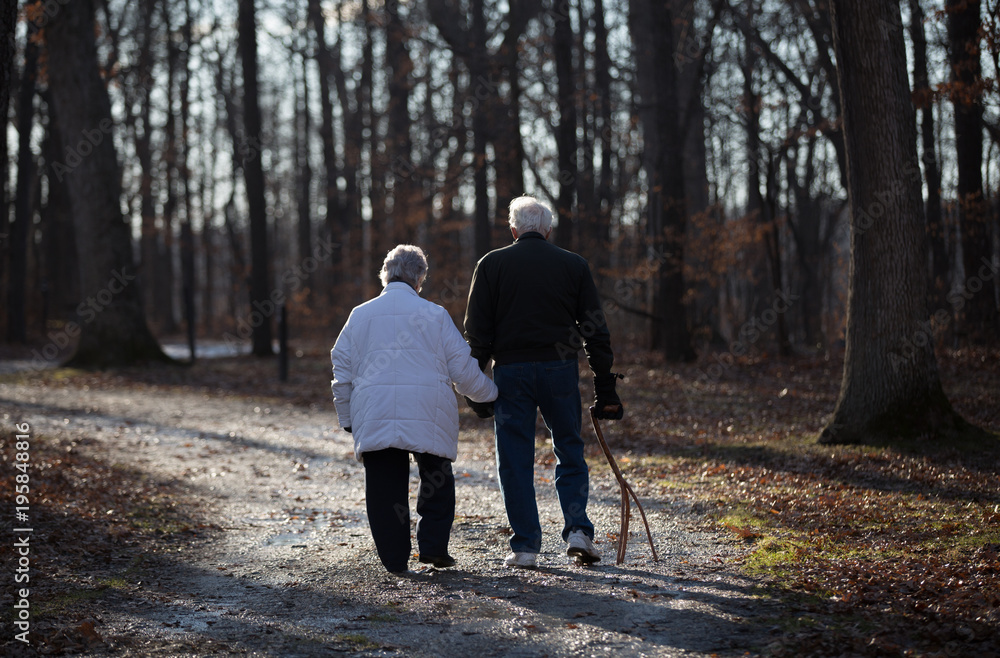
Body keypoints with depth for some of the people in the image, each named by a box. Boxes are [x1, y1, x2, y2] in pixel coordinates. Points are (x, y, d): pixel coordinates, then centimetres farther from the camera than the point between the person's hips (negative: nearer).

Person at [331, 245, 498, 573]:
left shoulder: (360, 315, 9)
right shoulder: (434, 314, 3)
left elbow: (342, 370, 11)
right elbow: (463, 367, 5)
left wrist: (348, 418, 19)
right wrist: (489, 392, 22)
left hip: (374, 417, 1)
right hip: (428, 415, -1)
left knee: (385, 486, 6)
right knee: (437, 479, 14)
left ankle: (394, 558, 6)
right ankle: (433, 546, 5)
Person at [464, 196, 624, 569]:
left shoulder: (491, 265, 4)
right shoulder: (574, 265, 7)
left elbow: (477, 331, 0)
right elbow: (596, 331, 6)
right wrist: (605, 388, 9)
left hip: (511, 370, -1)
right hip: (560, 369, 1)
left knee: (515, 461, 5)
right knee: (570, 453, 14)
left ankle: (525, 546, 5)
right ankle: (577, 530, 0)